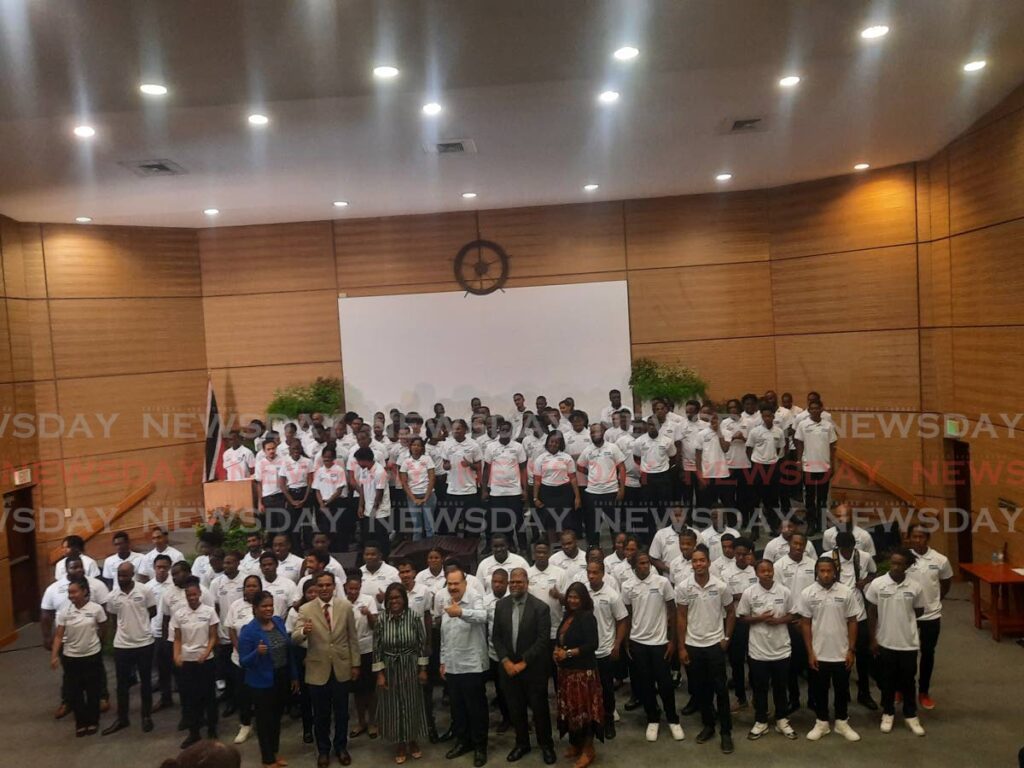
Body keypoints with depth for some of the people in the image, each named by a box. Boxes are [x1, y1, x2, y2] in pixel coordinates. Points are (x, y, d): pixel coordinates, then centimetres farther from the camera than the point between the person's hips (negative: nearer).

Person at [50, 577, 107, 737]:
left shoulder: (96, 609, -13)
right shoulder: (64, 611, -9)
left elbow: (102, 629, 4)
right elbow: (59, 635, -8)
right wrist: (54, 655, -17)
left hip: (92, 655, -1)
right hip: (71, 657, 1)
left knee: (93, 691, 9)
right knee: (74, 692, 6)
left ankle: (92, 721, 28)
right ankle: (80, 722, 25)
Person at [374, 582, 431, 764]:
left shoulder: (414, 617, -11)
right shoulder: (381, 619, -9)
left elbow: (423, 644, -5)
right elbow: (377, 648, -5)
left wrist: (423, 669, -4)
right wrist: (380, 674, -7)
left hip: (410, 668, 0)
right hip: (389, 669, 1)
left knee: (412, 705, 11)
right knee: (393, 706, 10)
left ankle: (413, 742, 32)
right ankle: (399, 746, 28)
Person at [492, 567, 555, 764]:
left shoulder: (540, 607, -11)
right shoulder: (501, 605, 1)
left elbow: (543, 640, -14)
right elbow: (496, 636, 3)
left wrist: (523, 662, -16)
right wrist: (506, 661, -8)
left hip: (533, 668, -3)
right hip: (508, 666, 3)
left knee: (539, 708, 8)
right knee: (515, 708, 13)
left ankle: (546, 745, 27)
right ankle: (522, 743, 31)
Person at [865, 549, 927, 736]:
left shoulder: (915, 587, -10)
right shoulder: (877, 584, -11)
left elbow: (919, 612, 7)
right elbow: (871, 613, -3)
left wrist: (904, 619, 3)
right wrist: (873, 639, -3)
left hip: (909, 643, 0)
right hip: (885, 642, 0)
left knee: (908, 681, 13)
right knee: (887, 680, 13)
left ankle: (911, 715, 31)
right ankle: (888, 713, 30)